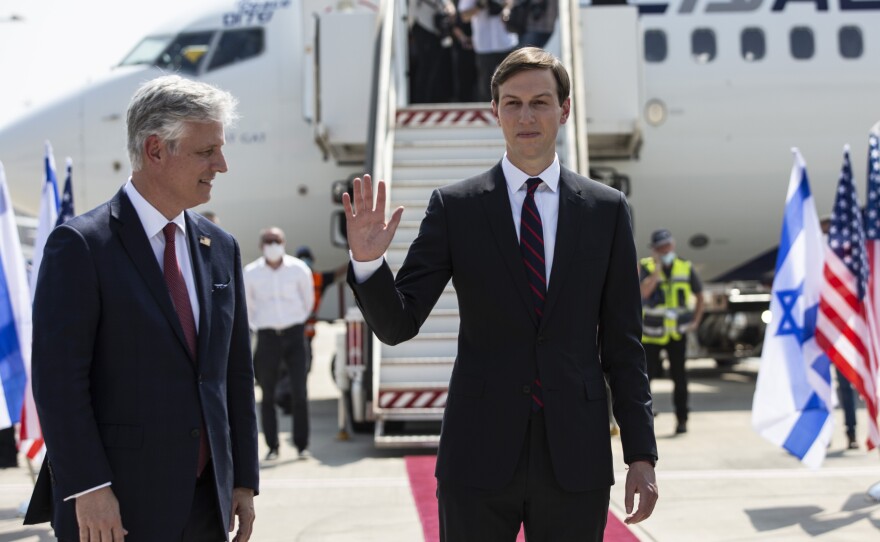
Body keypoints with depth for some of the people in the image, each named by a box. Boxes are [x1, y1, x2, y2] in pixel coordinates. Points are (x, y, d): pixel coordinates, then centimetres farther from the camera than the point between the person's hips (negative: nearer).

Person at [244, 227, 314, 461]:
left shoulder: (299, 269, -6)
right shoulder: (251, 273, -6)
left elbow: (308, 299, 12)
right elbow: (246, 304, 12)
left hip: (294, 334, 0)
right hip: (267, 336, 0)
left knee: (299, 391, -8)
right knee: (268, 395, 2)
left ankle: (302, 444, 1)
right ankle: (272, 446, 12)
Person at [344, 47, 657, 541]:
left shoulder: (607, 209, 6)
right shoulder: (454, 207, 2)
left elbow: (622, 343, 6)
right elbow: (398, 324, -2)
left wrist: (642, 455, 3)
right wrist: (368, 261, -21)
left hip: (576, 460, 1)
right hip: (479, 457, -1)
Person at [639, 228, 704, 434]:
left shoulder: (686, 268, 2)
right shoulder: (647, 267, -5)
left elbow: (699, 295, 15)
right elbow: (644, 292, -22)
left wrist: (695, 321, 6)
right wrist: (657, 268, -23)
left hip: (677, 332, 1)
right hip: (651, 333, -1)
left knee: (679, 377, 0)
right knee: (646, 374, -2)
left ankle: (682, 419, 7)